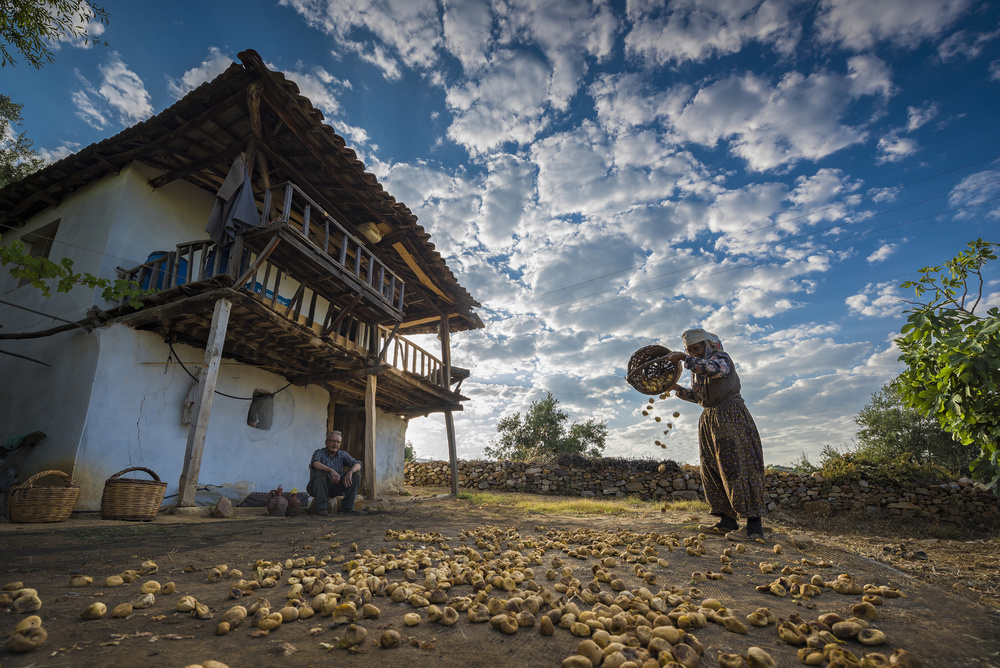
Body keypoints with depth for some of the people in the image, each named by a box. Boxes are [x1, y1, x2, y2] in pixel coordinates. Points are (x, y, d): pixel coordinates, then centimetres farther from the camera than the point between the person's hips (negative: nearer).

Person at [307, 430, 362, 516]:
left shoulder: (342, 454, 3)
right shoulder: (319, 452, -8)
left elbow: (358, 464, -10)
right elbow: (315, 463, -32)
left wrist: (350, 471, -33)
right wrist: (331, 470, -47)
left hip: (335, 488, 4)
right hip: (318, 488, -4)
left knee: (356, 475, -13)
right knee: (320, 472, -33)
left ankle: (347, 508, -16)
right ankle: (322, 508, -30)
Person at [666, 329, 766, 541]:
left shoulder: (721, 357, -6)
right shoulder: (696, 368, 16)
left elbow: (715, 369, -30)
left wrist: (684, 358, -31)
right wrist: (677, 388, 9)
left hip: (730, 414, -8)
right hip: (710, 418, 8)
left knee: (736, 465, -13)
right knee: (712, 468, 4)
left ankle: (755, 525, -12)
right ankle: (727, 522, 7)